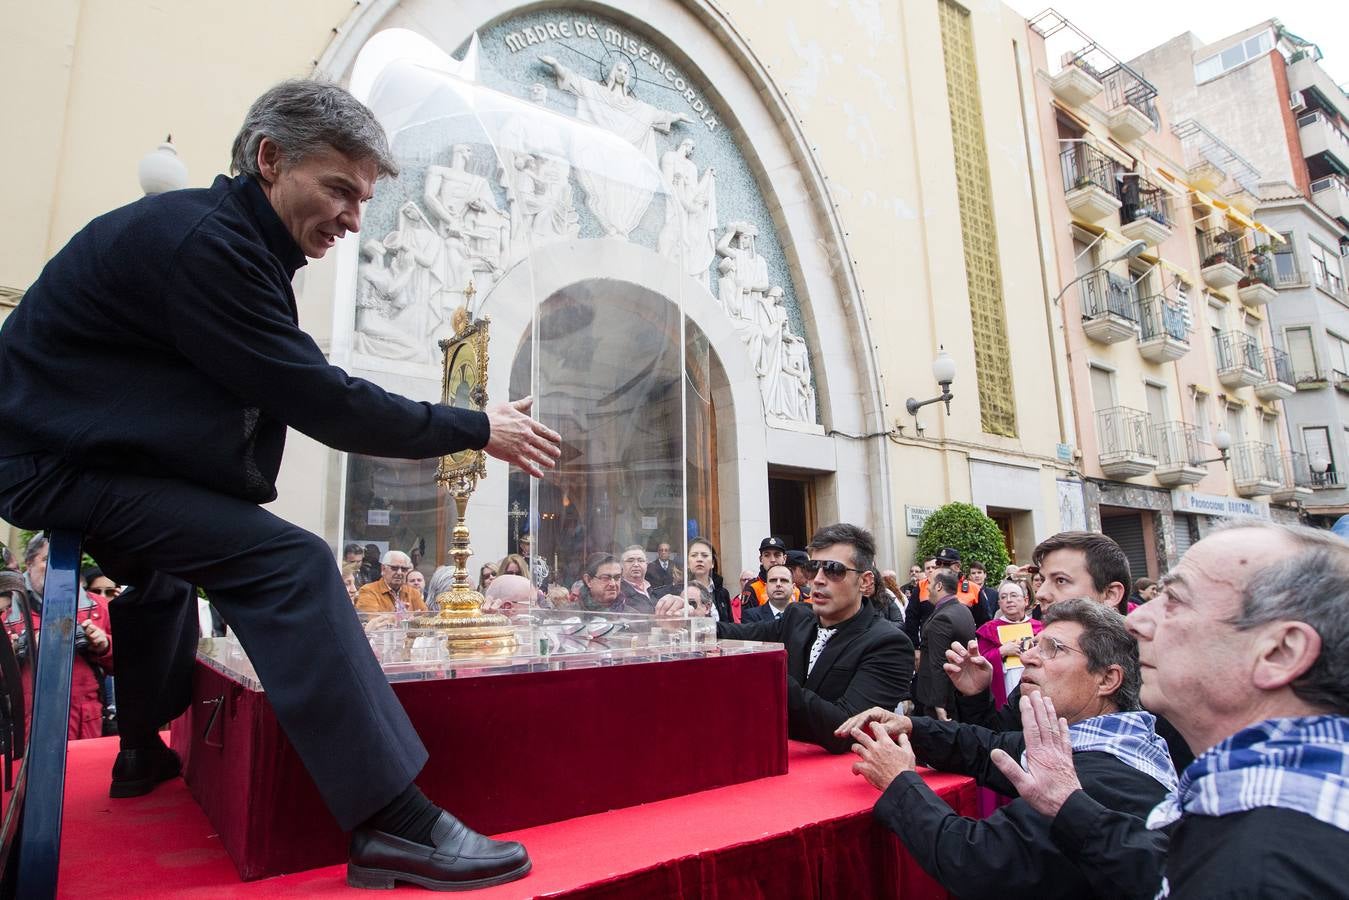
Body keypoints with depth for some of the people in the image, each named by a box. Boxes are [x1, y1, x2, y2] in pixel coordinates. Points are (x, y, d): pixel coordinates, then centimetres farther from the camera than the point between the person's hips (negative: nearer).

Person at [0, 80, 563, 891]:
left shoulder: (231, 240, 9)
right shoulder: (203, 240, -22)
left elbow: (301, 392, 10)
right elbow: (321, 400, -25)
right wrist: (477, 430, -19)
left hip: (95, 449, 11)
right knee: (290, 563, -25)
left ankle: (144, 750, 51)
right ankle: (389, 823, -26)